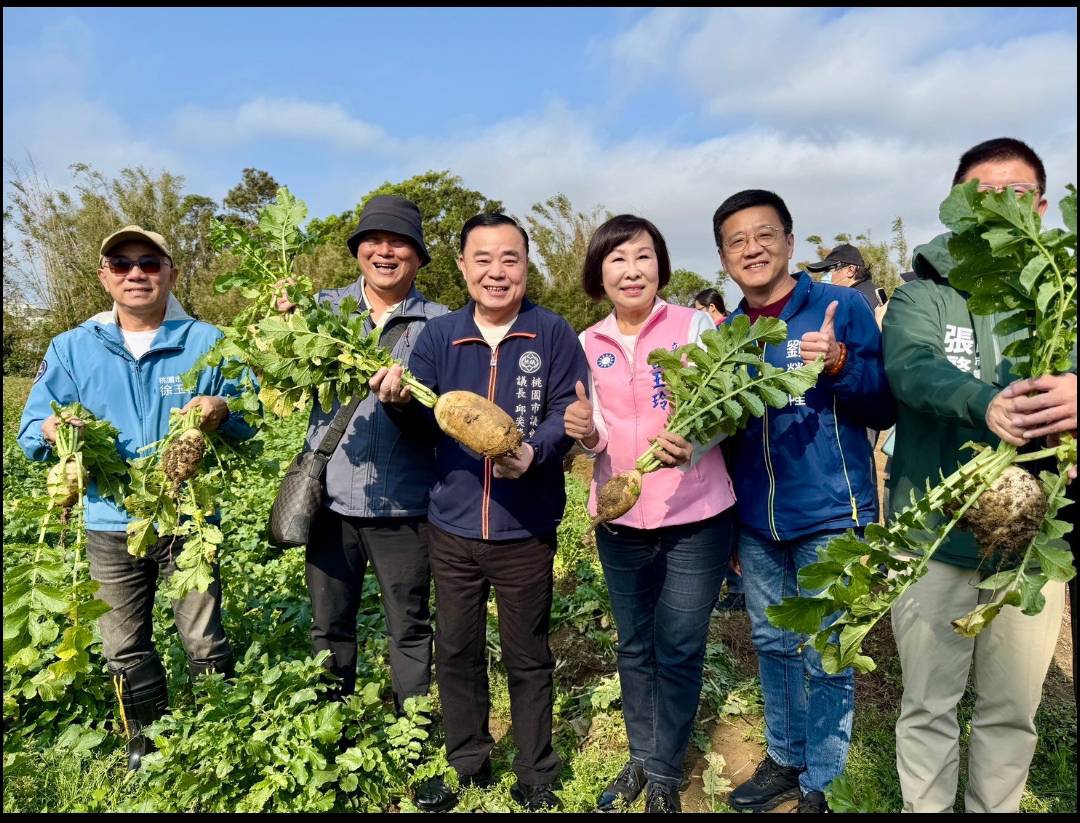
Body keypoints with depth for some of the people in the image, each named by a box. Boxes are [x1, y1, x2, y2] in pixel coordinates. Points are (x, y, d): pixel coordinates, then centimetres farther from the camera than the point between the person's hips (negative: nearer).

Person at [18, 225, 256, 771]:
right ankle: (147, 744, 39)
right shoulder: (72, 348, 3)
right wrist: (53, 431, -21)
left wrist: (222, 411, -24)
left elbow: (249, 425, -2)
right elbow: (29, 434, 3)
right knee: (125, 649, 16)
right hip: (112, 525, 2)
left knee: (203, 642, 9)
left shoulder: (206, 342, -3)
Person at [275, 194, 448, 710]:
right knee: (328, 628, 17)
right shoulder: (324, 307, 5)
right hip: (330, 495, 2)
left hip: (402, 503, -2)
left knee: (410, 631, 12)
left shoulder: (438, 324, -2)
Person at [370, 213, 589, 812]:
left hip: (525, 531, -3)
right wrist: (399, 401, -20)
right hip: (452, 525, 3)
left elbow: (568, 414, -9)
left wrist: (534, 451, -27)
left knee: (527, 658, 13)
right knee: (455, 652, 17)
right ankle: (466, 766, 39)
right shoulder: (438, 334, 3)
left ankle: (536, 777, 35)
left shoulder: (552, 334, -5)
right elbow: (424, 420, 2)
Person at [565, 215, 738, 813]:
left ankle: (666, 776, 29)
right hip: (620, 520, 3)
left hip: (695, 518, -3)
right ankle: (641, 758, 39)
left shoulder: (695, 326, -7)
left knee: (678, 651, 7)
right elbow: (597, 437, 7)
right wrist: (585, 432, -16)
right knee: (634, 646, 17)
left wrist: (691, 439, -29)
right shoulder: (588, 344, 2)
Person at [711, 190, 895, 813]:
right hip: (756, 521, 5)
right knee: (773, 644, 18)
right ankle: (784, 761, 38)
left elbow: (884, 409, -8)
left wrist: (840, 365, -23)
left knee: (825, 658, 4)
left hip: (830, 516, -4)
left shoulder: (842, 307, -6)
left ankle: (820, 785, 26)